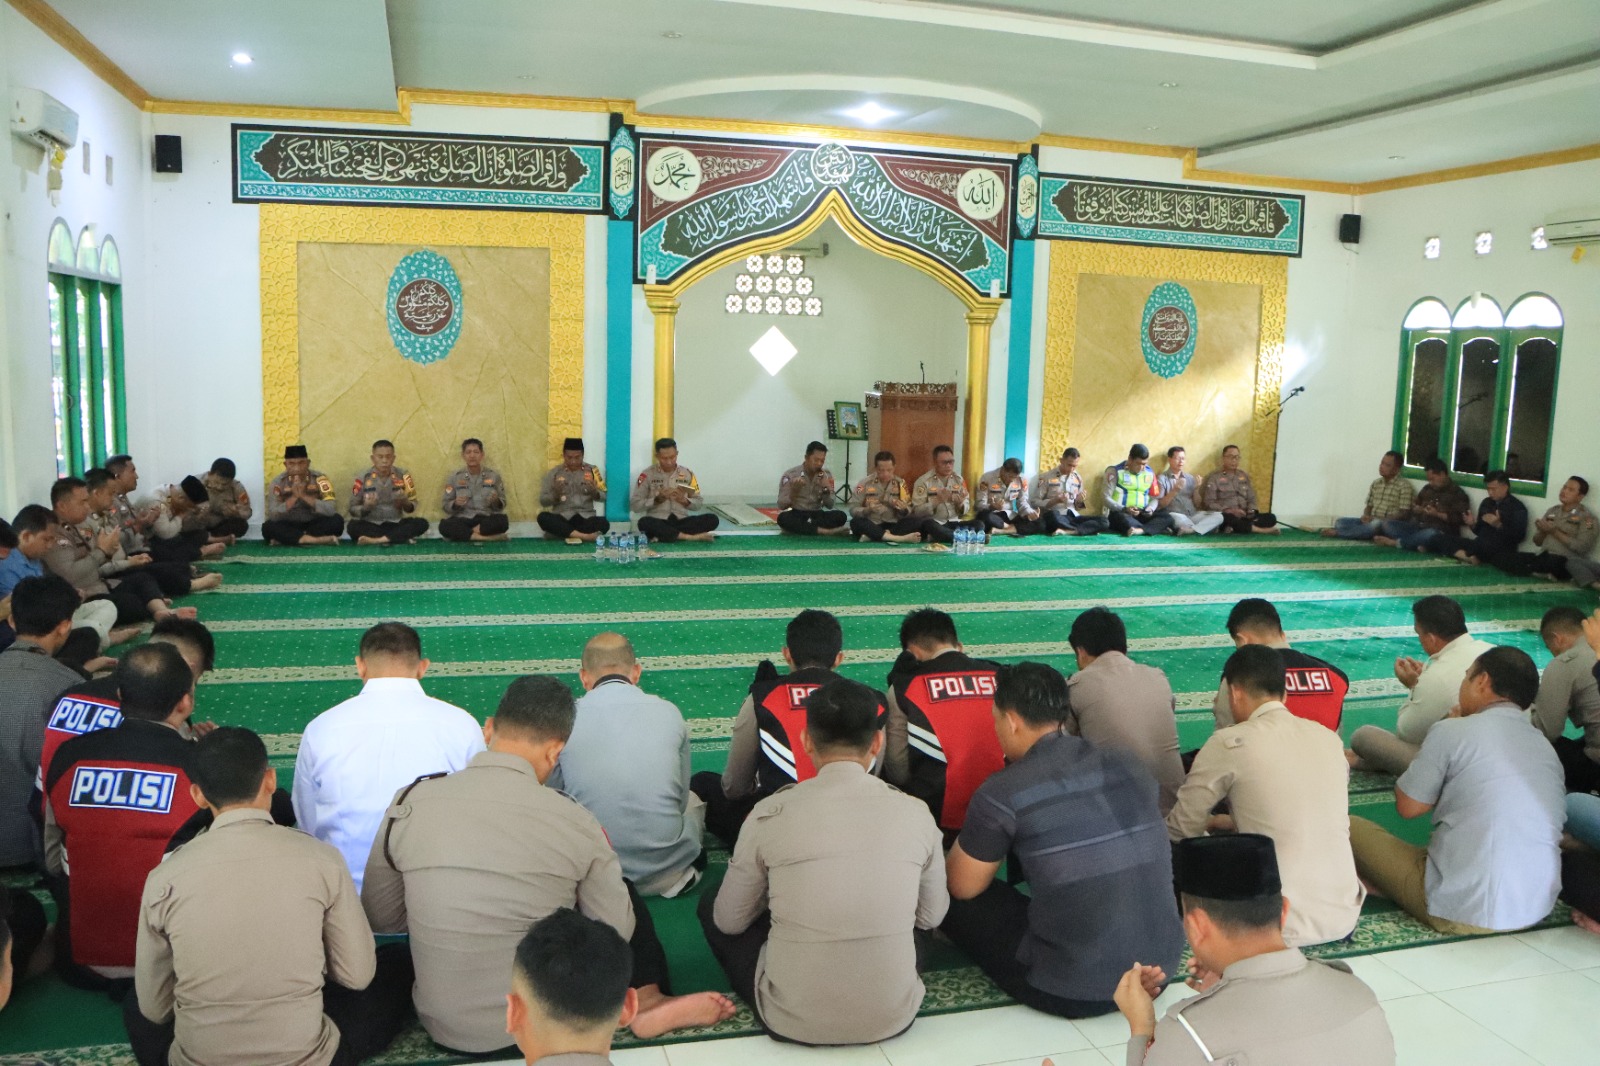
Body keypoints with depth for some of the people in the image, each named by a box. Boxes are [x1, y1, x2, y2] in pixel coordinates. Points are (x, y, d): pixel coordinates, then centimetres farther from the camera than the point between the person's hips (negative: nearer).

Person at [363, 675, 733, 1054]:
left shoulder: (409, 803, -10)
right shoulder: (575, 823, -15)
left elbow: (378, 918, 3)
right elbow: (618, 933, -3)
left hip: (444, 1029, 2)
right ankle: (647, 1001, 12)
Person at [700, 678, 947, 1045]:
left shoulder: (770, 814, -12)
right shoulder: (915, 814, -7)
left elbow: (730, 922, 2)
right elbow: (932, 917, 8)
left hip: (792, 1021, -2)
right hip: (892, 1018, 3)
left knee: (711, 906, 19)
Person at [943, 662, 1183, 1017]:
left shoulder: (1003, 792, -14)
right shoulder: (1129, 765, 3)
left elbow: (962, 887, 0)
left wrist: (980, 840, 21)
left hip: (1073, 992, -6)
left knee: (947, 894, 10)